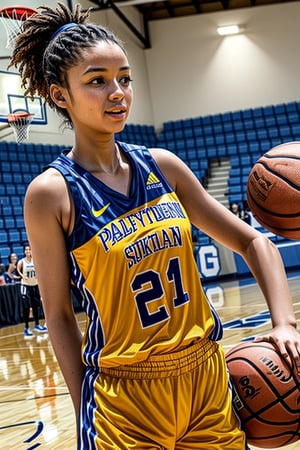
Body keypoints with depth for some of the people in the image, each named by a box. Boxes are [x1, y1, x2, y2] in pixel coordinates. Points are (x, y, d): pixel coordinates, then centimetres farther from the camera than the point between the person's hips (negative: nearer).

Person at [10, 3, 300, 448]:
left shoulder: (163, 166, 1)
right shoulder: (51, 193, -10)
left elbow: (252, 241, 8)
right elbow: (59, 314, -5)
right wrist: (86, 414, -4)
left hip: (207, 376, 5)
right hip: (125, 398, -4)